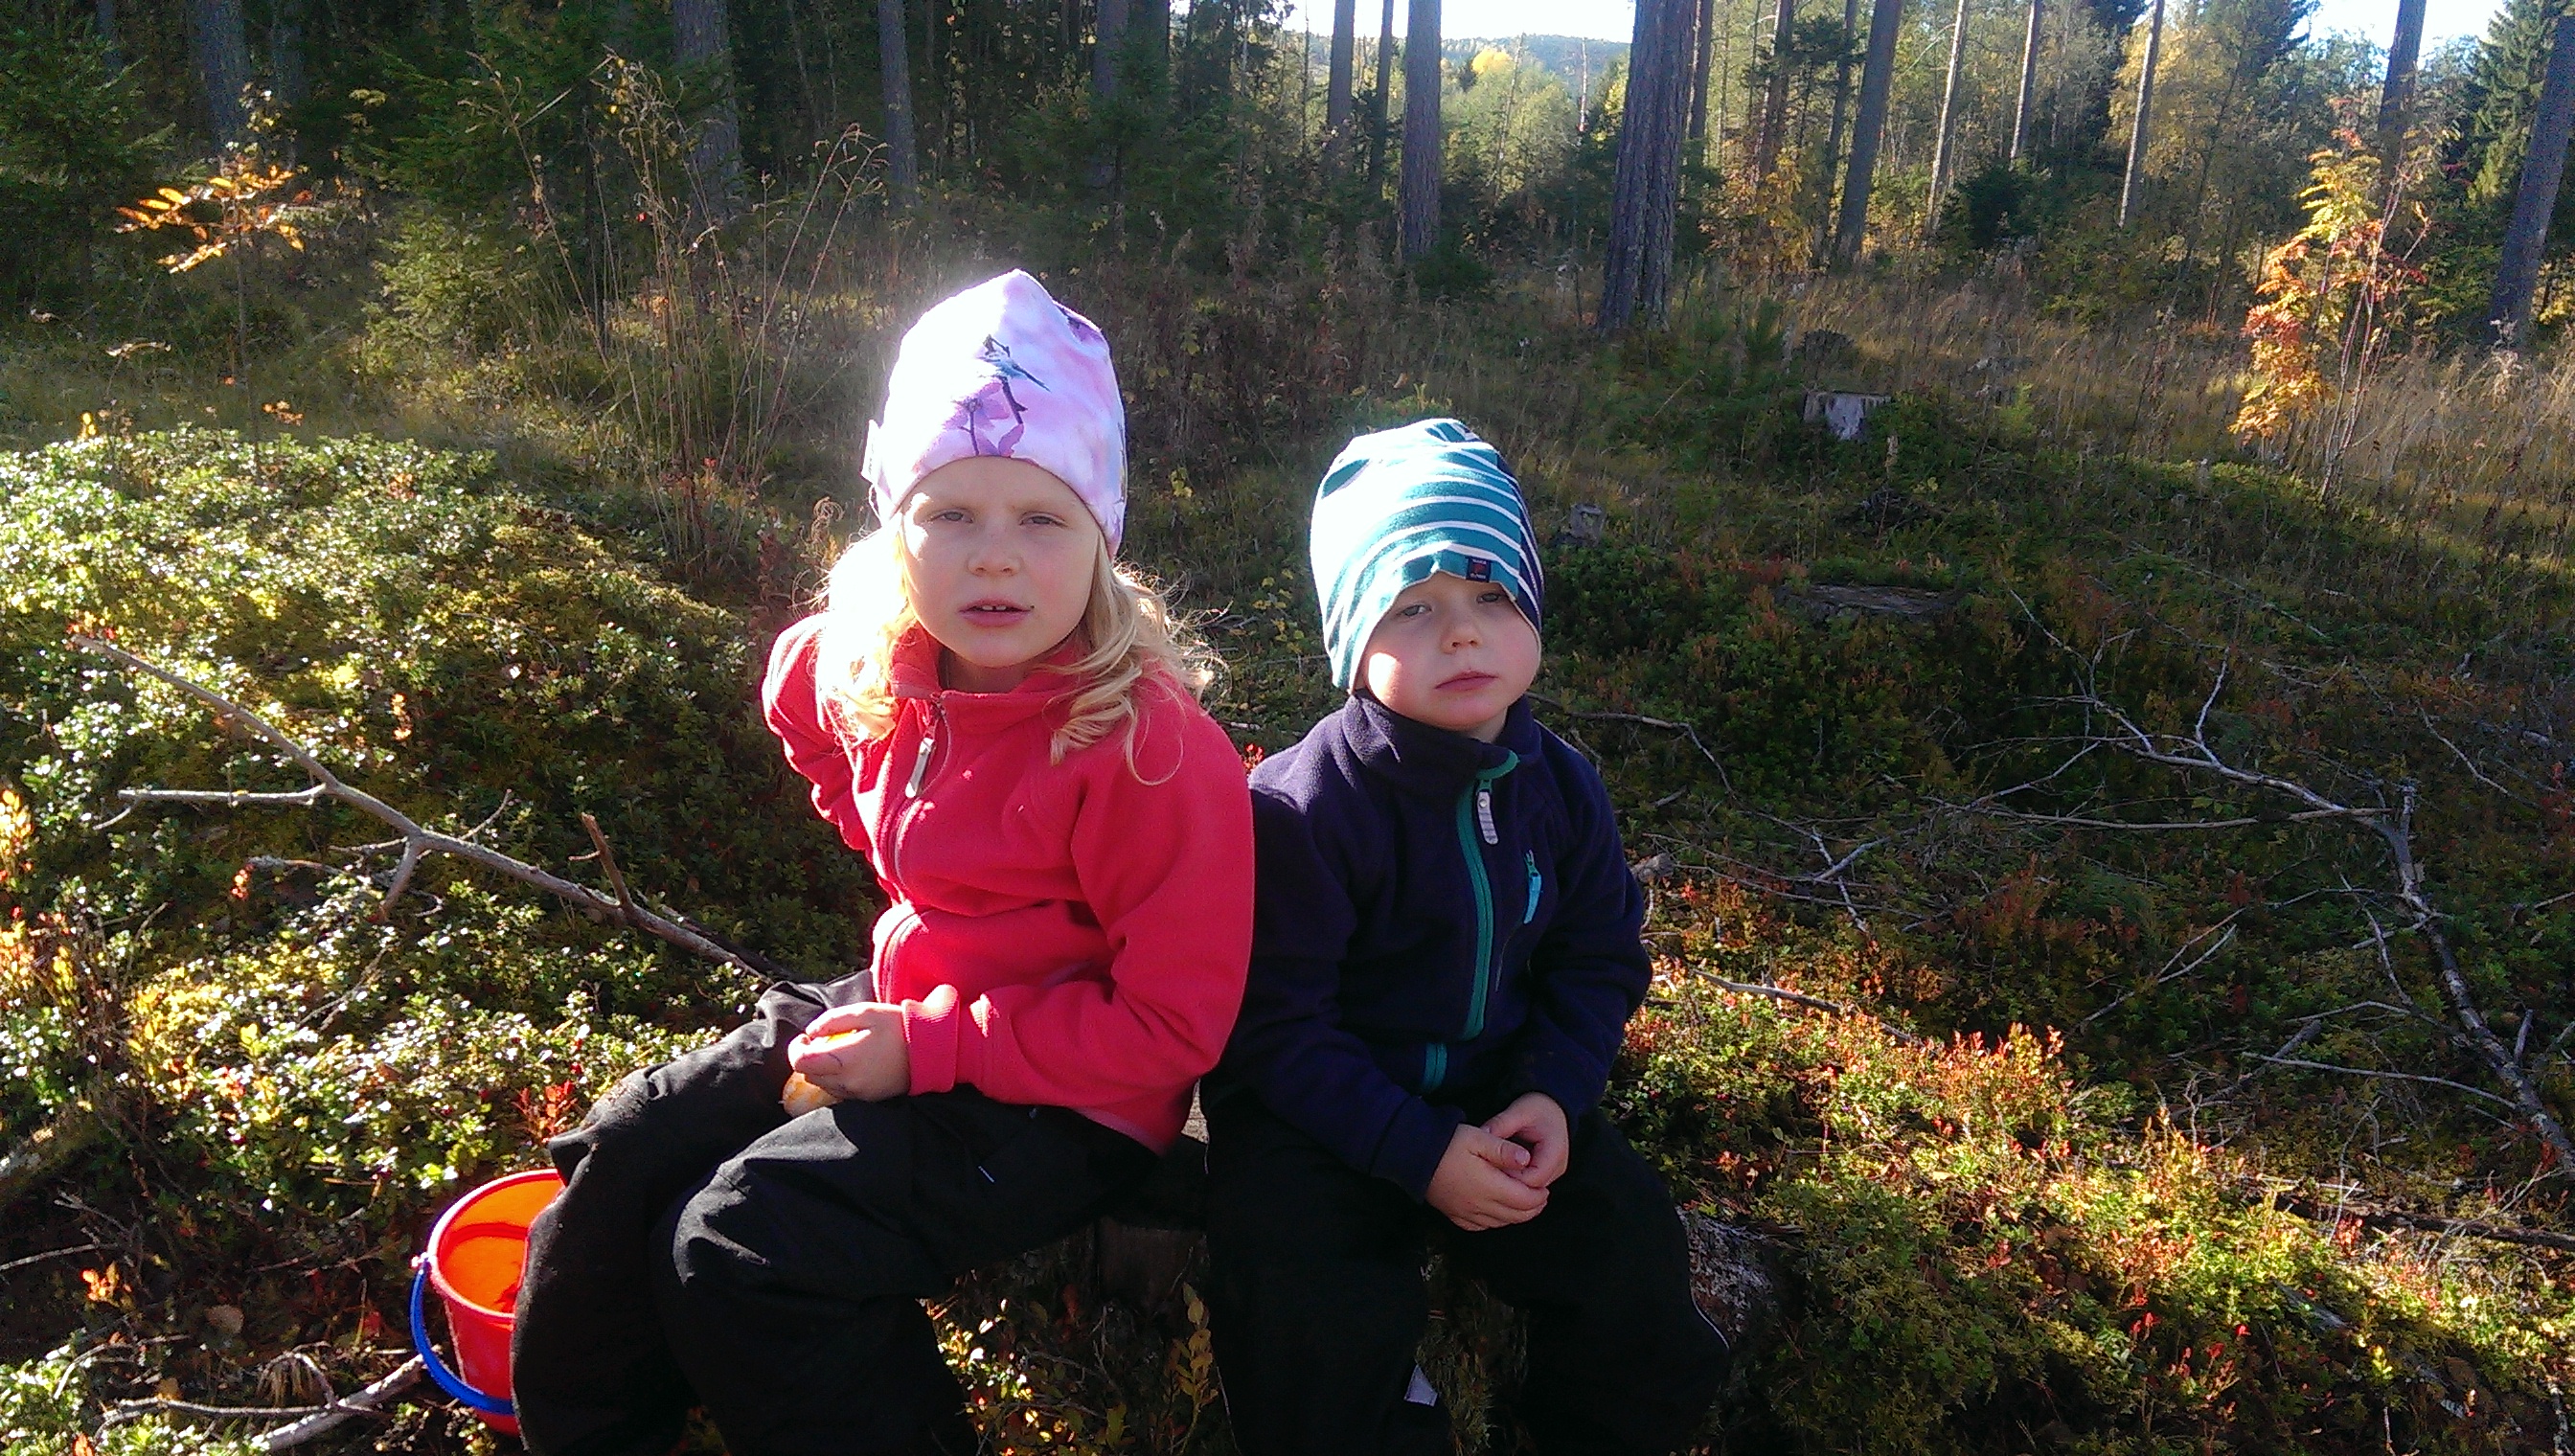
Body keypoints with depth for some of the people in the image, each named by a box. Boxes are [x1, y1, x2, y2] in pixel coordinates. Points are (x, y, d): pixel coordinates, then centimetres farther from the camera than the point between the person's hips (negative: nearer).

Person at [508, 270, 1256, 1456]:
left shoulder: (1152, 747, -27)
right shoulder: (875, 672, -6)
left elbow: (1174, 1026, -23)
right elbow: (797, 699, 22)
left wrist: (923, 1047, -23)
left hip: (1067, 1097, -7)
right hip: (908, 1009, 8)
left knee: (739, 1244, -19)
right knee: (629, 1149, 6)